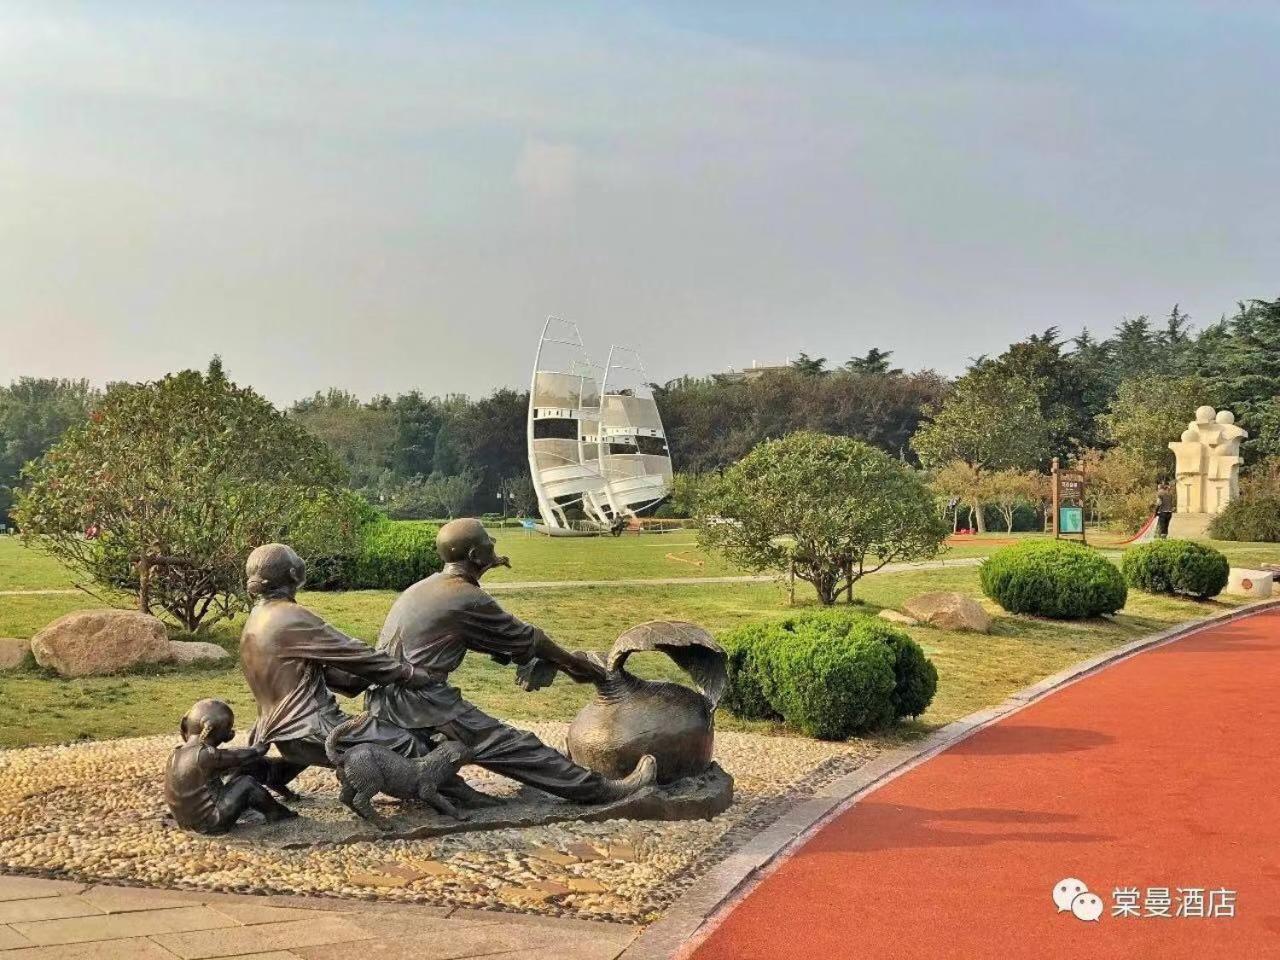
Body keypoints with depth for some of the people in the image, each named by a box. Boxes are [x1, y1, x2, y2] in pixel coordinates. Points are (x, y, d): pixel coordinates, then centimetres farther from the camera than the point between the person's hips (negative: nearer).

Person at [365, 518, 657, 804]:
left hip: (379, 702, 9)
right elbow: (526, 639, 0)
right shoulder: (468, 600, -11)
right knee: (512, 746, -9)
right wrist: (573, 662, 13)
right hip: (417, 703, -9)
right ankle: (602, 789, -7)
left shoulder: (422, 587, 16)